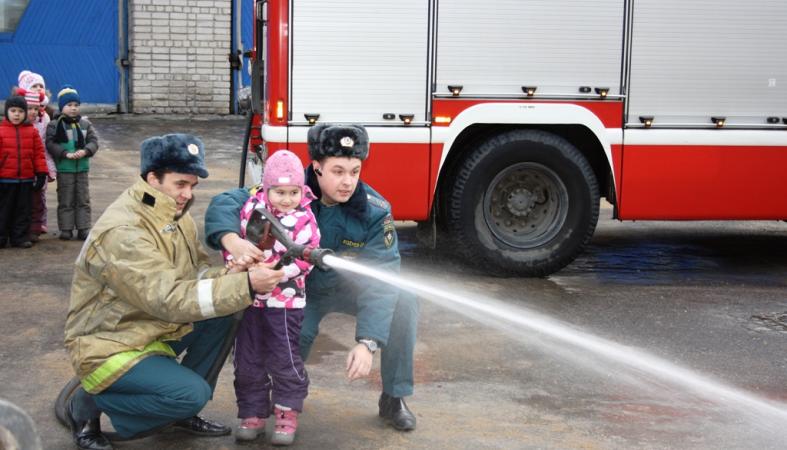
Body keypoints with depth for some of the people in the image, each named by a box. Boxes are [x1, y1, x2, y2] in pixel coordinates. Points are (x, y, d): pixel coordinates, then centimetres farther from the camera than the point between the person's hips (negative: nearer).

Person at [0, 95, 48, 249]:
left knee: (23, 210, 9)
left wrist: (41, 173, 0)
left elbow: (39, 153, 5)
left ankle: (20, 237, 17)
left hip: (26, 180, 2)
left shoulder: (32, 132, 4)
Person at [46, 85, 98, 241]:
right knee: (65, 201, 4)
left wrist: (85, 151, -17)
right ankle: (66, 229, 11)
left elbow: (93, 141, 3)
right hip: (64, 169, -3)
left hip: (82, 168, 3)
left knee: (83, 200, 6)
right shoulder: (54, 125, -3)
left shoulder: (85, 124, 7)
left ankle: (83, 228, 11)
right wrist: (65, 154, -21)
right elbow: (50, 144, -10)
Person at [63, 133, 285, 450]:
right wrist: (245, 285, -36)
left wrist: (233, 275, -19)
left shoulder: (176, 216, 2)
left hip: (156, 329, 9)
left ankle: (184, 411, 7)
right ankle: (87, 405, -1)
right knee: (193, 392, -23)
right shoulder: (121, 232, -27)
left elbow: (196, 273, 4)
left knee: (223, 316, -7)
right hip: (109, 345, -9)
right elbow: (169, 299, -33)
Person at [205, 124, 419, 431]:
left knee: (403, 302, -25)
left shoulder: (375, 211, -25)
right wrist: (232, 240, -53)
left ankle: (393, 400, -6)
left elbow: (380, 281, -30)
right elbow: (226, 203, -28)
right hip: (301, 288, -1)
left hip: (348, 286, 1)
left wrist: (367, 343, -43)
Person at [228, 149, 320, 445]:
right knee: (247, 359, 10)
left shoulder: (303, 220, -11)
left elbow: (306, 258, -15)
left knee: (285, 359, 3)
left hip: (285, 300, -4)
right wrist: (234, 259, -12)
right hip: (249, 297, 4)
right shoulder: (251, 207, -2)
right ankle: (253, 413, 23)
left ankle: (287, 414, 17)